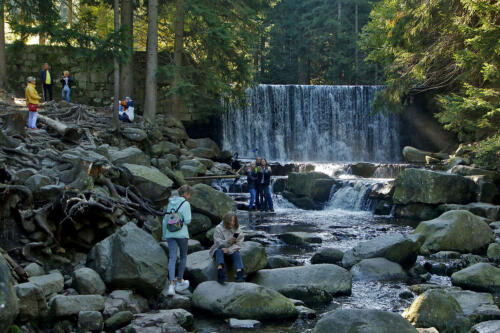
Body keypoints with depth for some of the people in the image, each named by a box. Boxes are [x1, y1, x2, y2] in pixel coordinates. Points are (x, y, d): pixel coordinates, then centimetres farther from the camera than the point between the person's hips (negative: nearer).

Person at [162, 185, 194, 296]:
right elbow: (187, 220, -13)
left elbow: (165, 219, 16)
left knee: (172, 258, -2)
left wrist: (164, 234, 23)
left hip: (170, 233, 5)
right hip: (181, 233, -5)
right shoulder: (185, 204, -7)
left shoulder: (170, 203, 12)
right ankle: (180, 281, 22)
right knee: (183, 256, 16)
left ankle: (171, 285, -15)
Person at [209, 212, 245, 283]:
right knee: (219, 251, -33)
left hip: (231, 251, 1)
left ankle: (239, 275, -46)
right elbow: (217, 242, -15)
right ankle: (220, 274, -54)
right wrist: (227, 242, -33)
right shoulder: (219, 228, -5)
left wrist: (229, 250, -26)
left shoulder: (237, 229, -1)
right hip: (219, 249, -1)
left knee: (237, 254, -28)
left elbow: (238, 244, -9)